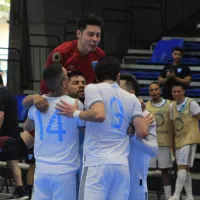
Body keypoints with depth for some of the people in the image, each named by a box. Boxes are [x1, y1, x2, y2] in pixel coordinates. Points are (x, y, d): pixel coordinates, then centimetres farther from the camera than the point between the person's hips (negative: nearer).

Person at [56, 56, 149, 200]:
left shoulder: (93, 88, 3)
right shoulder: (132, 99, 15)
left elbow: (99, 115, -17)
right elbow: (143, 132, 5)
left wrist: (75, 113, -1)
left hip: (97, 163, -5)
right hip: (122, 165, 5)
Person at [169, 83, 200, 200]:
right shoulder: (172, 106, 10)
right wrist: (172, 142, 15)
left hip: (189, 139, -7)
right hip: (178, 140, 7)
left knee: (182, 166, -16)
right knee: (185, 168, 10)